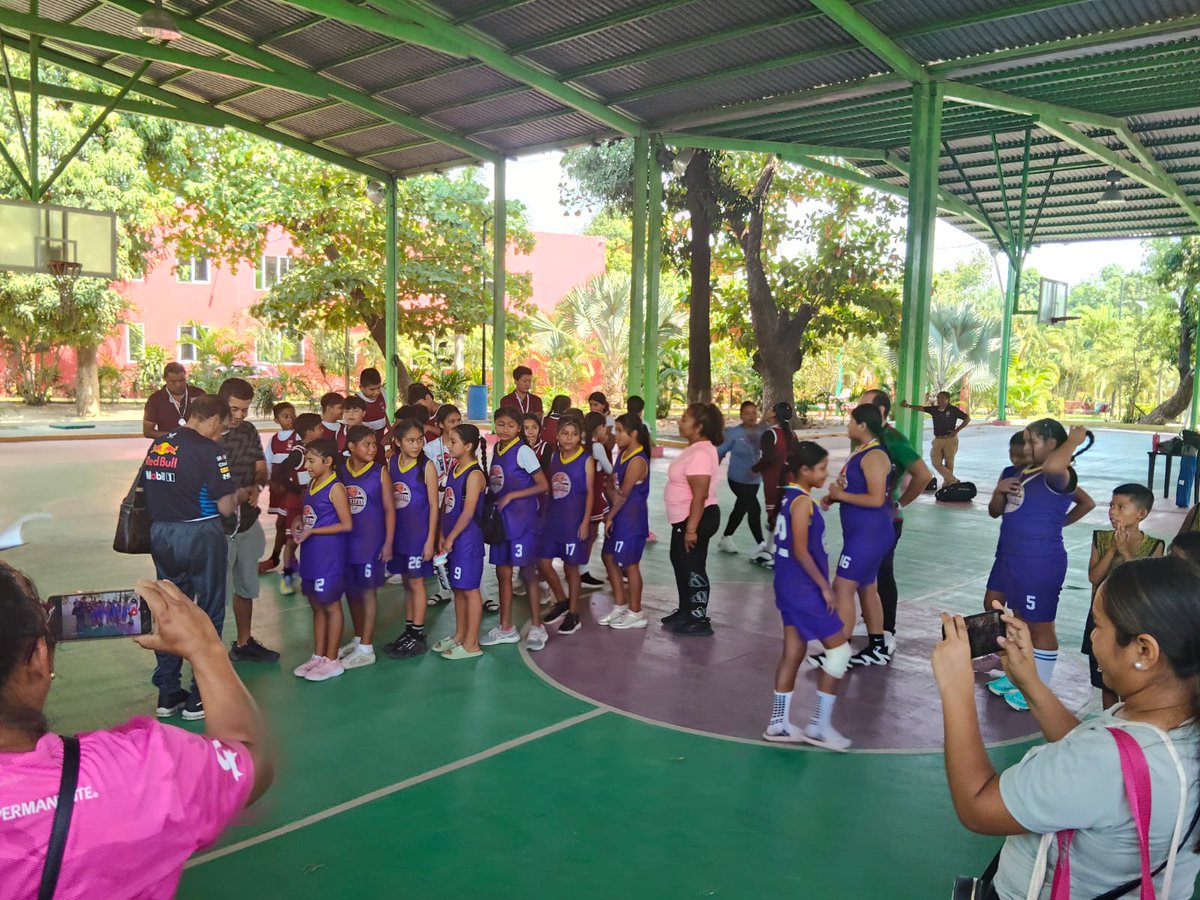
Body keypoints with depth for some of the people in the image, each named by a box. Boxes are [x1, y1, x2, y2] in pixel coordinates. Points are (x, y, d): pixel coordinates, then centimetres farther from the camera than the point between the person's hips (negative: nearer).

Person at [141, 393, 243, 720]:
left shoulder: (156, 446, 7)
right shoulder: (208, 449, -14)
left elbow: (148, 492, 13)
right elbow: (225, 506, -15)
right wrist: (240, 494, 7)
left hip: (161, 534, 6)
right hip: (199, 535, -6)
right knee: (208, 613, 7)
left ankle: (167, 693, 23)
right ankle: (200, 697, 13)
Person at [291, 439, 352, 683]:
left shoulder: (335, 488, -14)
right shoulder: (311, 485, 10)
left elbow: (347, 525, -16)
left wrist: (312, 531, -17)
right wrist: (300, 523, 1)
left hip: (329, 555, -8)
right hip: (311, 555, 8)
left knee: (331, 606, 2)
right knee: (316, 606, 15)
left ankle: (332, 661, 11)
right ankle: (318, 656, 25)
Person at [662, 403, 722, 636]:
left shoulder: (700, 453, -23)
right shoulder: (695, 448, 10)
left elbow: (700, 496, -27)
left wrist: (691, 529, -26)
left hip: (697, 518, -11)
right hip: (685, 518, 11)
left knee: (693, 568, -1)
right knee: (680, 563, 20)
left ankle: (699, 620, 10)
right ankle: (685, 611, 34)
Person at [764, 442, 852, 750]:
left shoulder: (788, 496, 9)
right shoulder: (803, 502, -17)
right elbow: (801, 551, -21)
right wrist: (824, 586, -16)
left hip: (789, 586, 9)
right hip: (803, 589, -9)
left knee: (793, 652, 13)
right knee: (839, 648, 1)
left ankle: (779, 724, 20)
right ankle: (819, 724, 6)